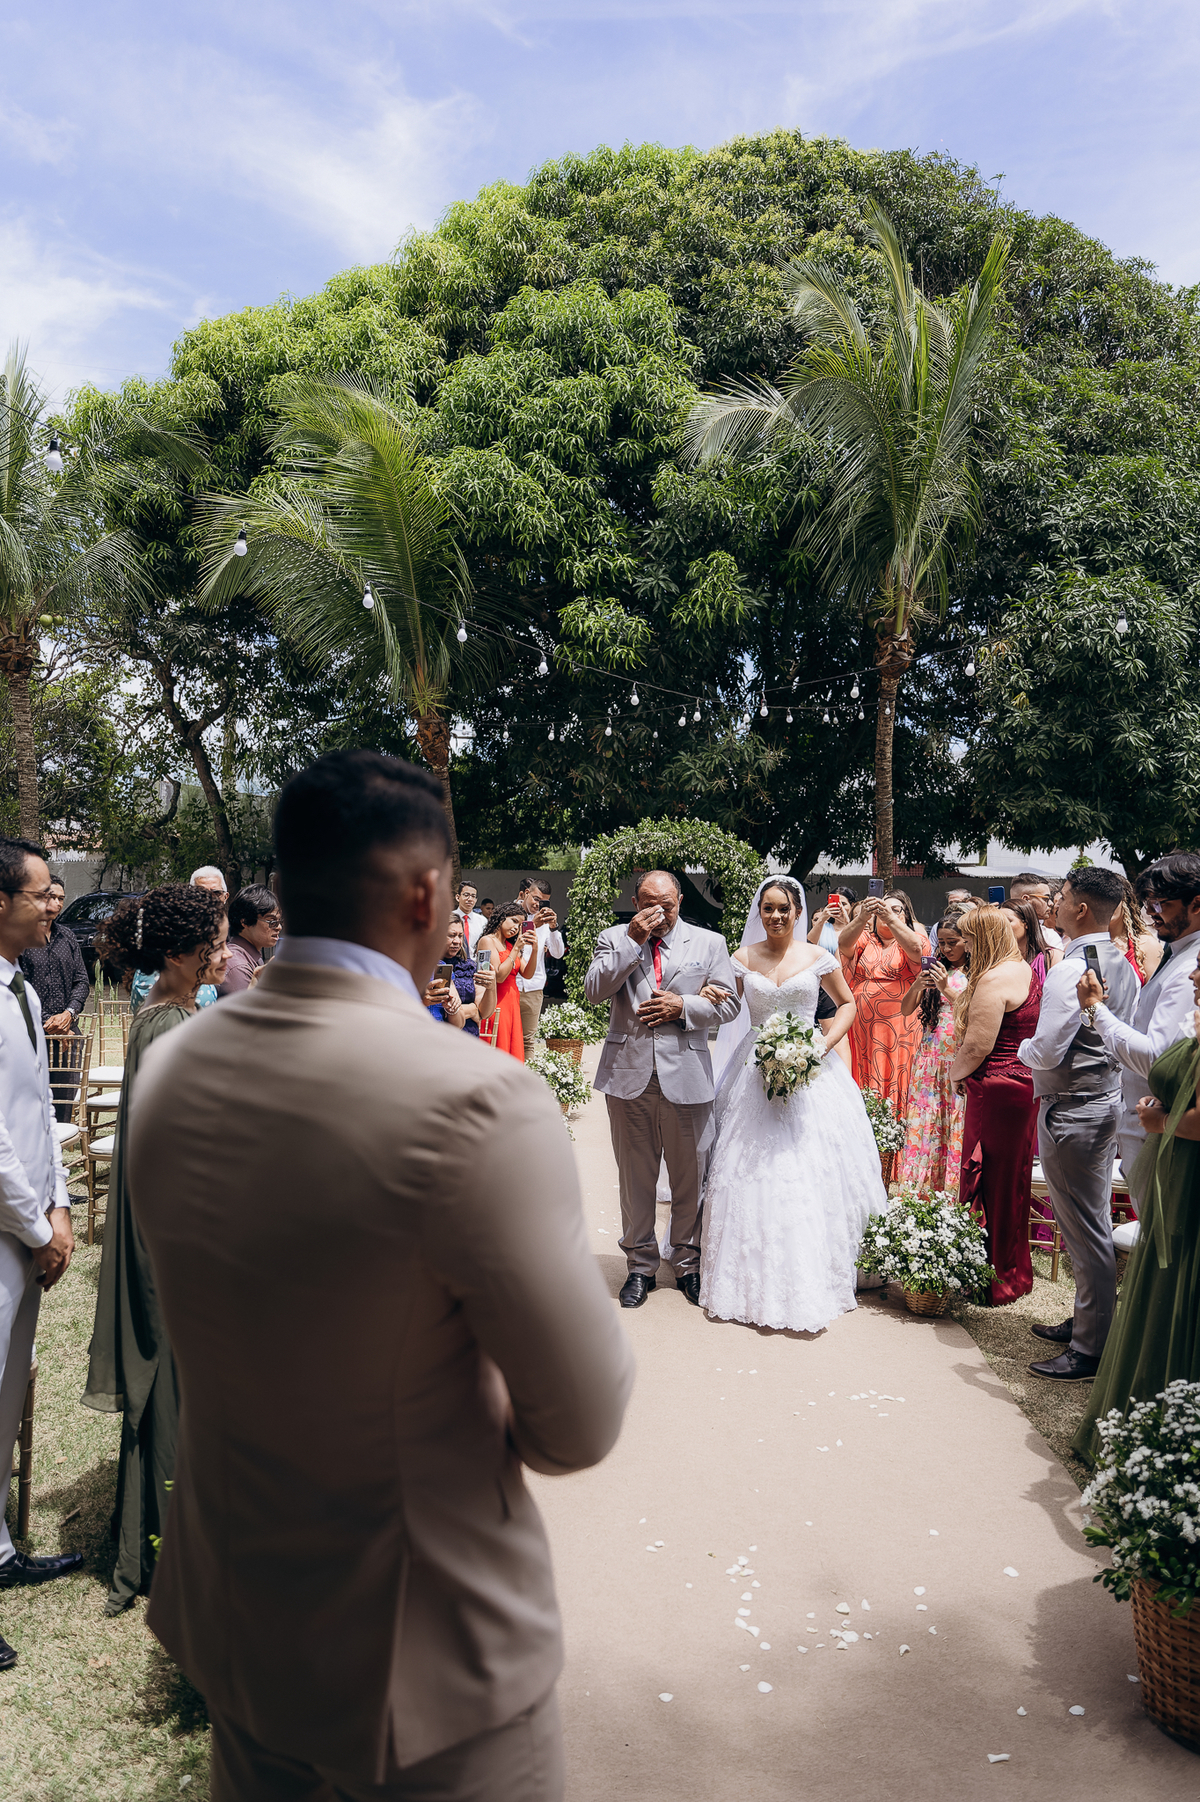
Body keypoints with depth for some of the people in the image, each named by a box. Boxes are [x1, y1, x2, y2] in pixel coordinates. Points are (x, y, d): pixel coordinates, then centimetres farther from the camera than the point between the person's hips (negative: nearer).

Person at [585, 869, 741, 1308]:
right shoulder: (614, 939, 7)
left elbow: (729, 1003, 4)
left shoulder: (709, 942, 7)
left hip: (686, 1076, 0)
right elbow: (594, 991, -8)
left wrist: (683, 1006, -11)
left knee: (690, 1176, 7)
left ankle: (688, 1264, 24)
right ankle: (640, 1265, 24)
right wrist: (632, 941, -12)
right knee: (635, 1177, 10)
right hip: (629, 1074, 1)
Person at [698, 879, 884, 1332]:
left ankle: (810, 1283, 7)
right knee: (751, 1171, -2)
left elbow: (847, 1003, 12)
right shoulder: (743, 958, 5)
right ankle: (754, 1278, 10)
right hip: (756, 1071, 1)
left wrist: (825, 1043, -2)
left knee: (812, 1171, -4)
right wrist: (710, 999, -13)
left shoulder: (818, 957, 2)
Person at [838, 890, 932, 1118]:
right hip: (862, 1028, 2)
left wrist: (890, 918, -31)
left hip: (900, 1028, -2)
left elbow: (915, 948, -19)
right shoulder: (863, 940, 11)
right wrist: (862, 918, -30)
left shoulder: (916, 939, 6)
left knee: (897, 1087, -2)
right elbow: (843, 942, -11)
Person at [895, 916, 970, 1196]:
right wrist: (916, 987, -7)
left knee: (957, 1127, -5)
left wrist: (947, 989, -16)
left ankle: (953, 1192, 2)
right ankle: (922, 1192, 6)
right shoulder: (935, 970, 13)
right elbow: (905, 1010, 12)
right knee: (924, 1124, 1)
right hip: (930, 1056, 4)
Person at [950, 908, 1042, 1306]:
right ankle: (1016, 1271, 29)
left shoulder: (994, 980, -19)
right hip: (1026, 1083, 10)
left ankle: (998, 1276, 11)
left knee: (990, 1181, 1)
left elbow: (977, 1045, -21)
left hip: (996, 1090, -10)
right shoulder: (1027, 970, 11)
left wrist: (956, 1074, -3)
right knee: (1012, 1177, 18)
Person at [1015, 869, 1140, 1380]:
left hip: (1071, 1110, -10)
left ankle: (1089, 1349, 11)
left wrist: (1024, 1047, -4)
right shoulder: (1123, 965, 7)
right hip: (1109, 1097, 10)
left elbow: (1047, 1052, -23)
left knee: (1083, 1232, 0)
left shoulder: (1070, 971, -23)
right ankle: (1087, 1323, 32)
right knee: (1095, 1221, 19)